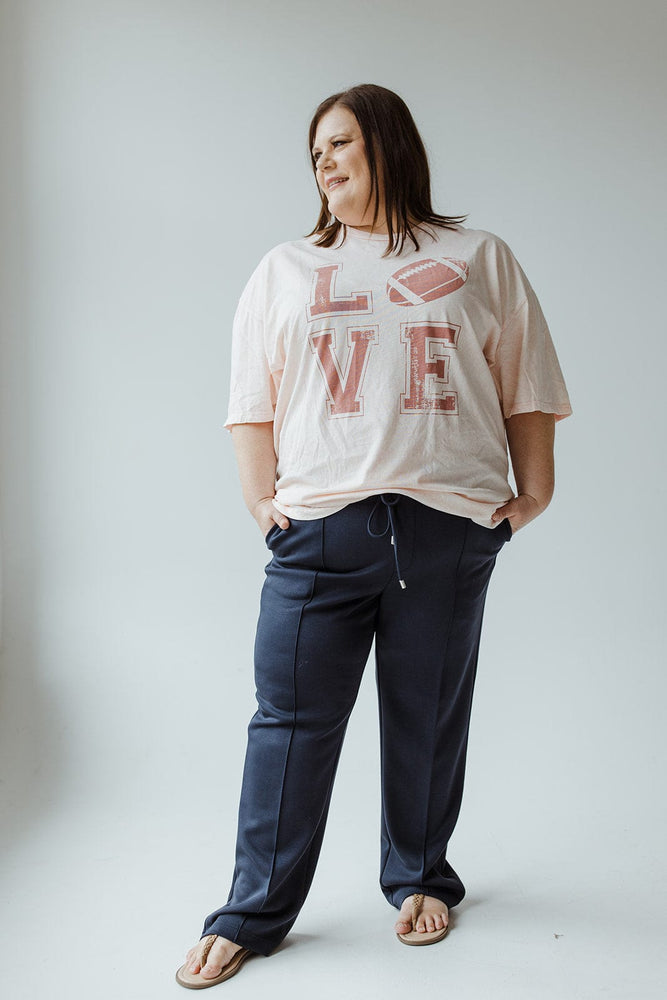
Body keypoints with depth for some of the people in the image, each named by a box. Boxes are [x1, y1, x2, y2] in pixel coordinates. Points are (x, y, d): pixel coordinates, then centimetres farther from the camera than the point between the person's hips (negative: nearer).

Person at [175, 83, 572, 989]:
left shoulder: (479, 260, 12)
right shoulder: (284, 271, 15)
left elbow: (526, 388, 10)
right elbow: (252, 401, 11)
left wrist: (534, 493, 2)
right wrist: (262, 500, 1)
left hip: (448, 528, 0)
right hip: (320, 527, 1)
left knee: (428, 719, 9)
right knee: (292, 720, 1)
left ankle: (420, 879, 30)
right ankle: (253, 913, 13)